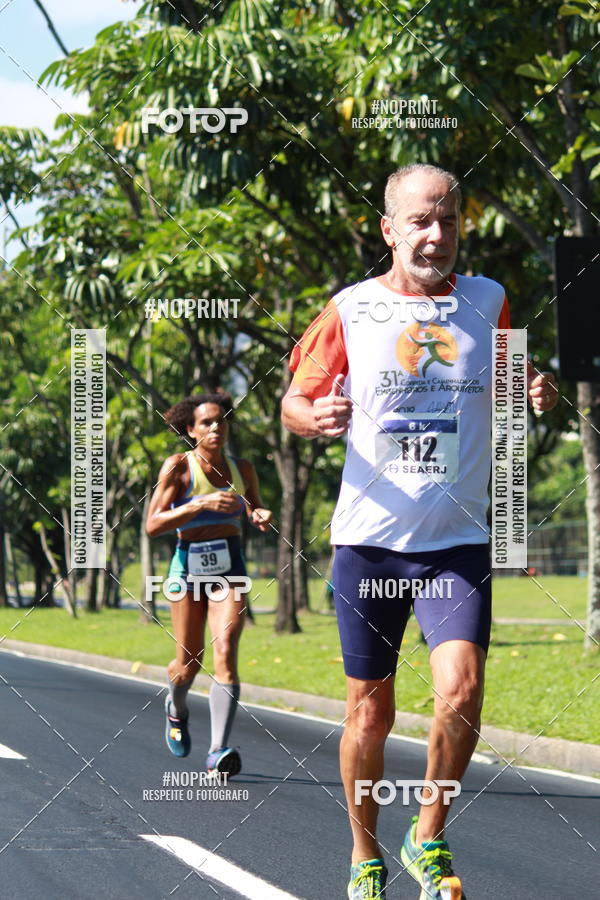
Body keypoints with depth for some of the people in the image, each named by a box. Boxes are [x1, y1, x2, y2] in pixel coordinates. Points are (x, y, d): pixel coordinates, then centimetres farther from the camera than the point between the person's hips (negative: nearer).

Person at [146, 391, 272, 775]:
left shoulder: (242, 469, 8)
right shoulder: (179, 466, -4)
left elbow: (255, 509, 24)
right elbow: (153, 524, -11)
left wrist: (262, 516, 0)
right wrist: (203, 504, -21)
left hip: (230, 569, 2)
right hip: (189, 566, -2)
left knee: (226, 653, -17)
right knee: (189, 663, 6)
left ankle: (219, 751, -24)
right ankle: (177, 709, 43)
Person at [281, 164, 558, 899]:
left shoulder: (487, 303, 5)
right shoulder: (351, 309, 0)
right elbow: (293, 403, 7)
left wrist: (536, 396, -5)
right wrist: (317, 416, -17)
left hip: (458, 542, 1)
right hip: (368, 541, -1)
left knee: (461, 688, -18)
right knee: (370, 712, 6)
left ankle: (428, 840, 4)